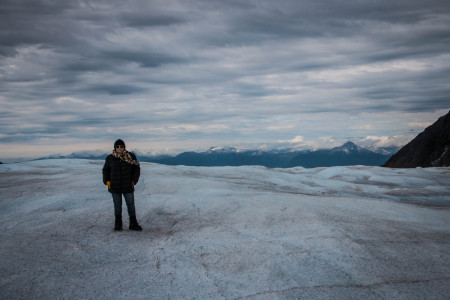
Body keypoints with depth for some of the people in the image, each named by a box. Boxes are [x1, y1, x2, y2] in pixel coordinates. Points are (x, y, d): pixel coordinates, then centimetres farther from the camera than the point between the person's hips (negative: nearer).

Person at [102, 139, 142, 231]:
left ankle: (133, 224, 13)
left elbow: (136, 169, 5)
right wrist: (107, 181, 1)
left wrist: (134, 181, -2)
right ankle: (118, 223, 21)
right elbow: (105, 170, 12)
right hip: (115, 187, 0)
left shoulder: (130, 157, -2)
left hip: (128, 187, 0)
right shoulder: (110, 158, 0)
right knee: (117, 205, 8)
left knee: (131, 205, 4)